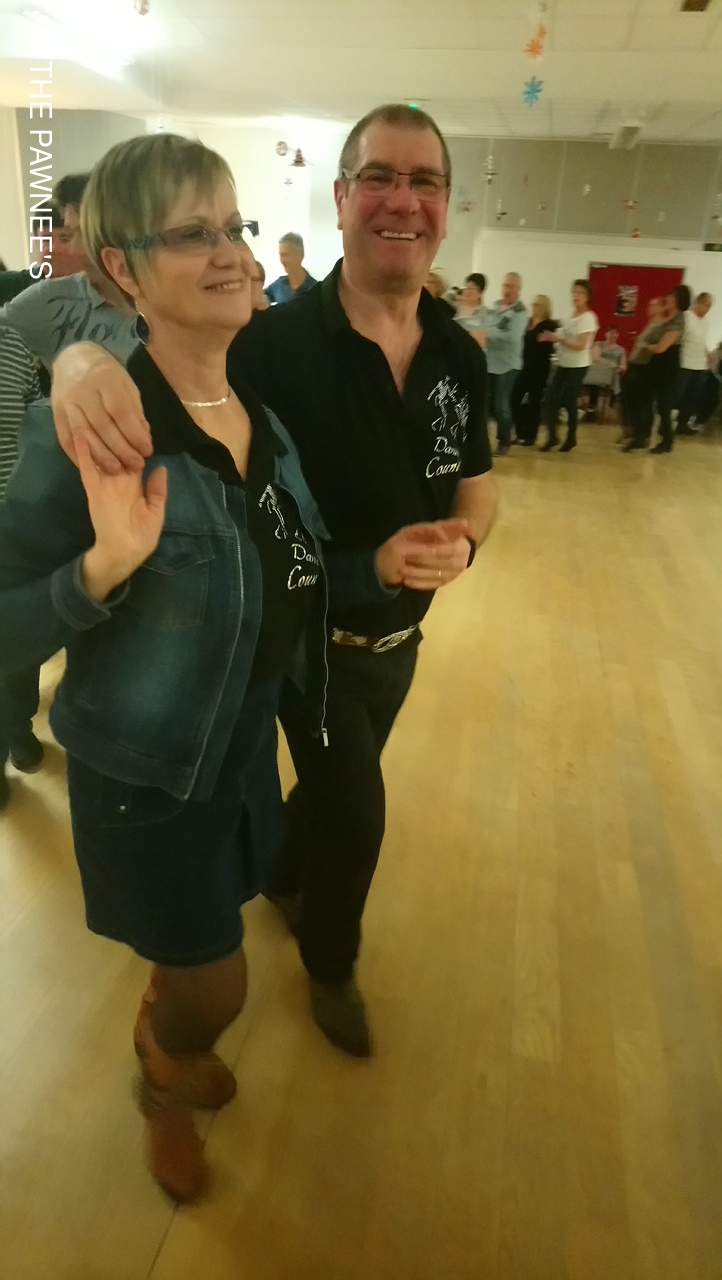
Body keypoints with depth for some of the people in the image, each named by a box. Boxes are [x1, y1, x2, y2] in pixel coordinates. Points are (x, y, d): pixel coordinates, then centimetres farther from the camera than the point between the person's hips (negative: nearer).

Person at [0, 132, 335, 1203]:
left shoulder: (261, 402, -3)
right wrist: (104, 564, -36)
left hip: (250, 732, 6)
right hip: (146, 765, -6)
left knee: (198, 941, 28)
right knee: (213, 984, 13)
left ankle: (171, 1040, 63)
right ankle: (163, 1085, 50)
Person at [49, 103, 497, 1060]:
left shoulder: (460, 356, -7)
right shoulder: (273, 342, -23)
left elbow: (476, 484, 3)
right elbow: (152, 348, -21)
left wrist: (462, 538, -20)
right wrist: (85, 355, -45)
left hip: (402, 637, 6)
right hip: (311, 640, -5)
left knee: (337, 791, 26)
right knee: (356, 815, 8)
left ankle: (280, 873, 60)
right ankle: (332, 963, 42)